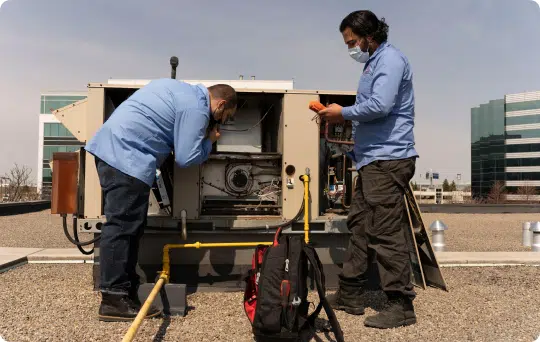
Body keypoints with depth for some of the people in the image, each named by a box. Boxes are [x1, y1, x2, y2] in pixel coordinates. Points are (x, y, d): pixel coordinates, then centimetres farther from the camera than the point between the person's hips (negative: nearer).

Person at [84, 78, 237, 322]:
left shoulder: (181, 89, 22)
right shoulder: (196, 109, -8)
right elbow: (186, 158, -9)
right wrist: (209, 141, 9)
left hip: (109, 146, 11)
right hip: (126, 155, -11)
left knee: (126, 226, 11)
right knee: (122, 227, -10)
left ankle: (125, 293, 17)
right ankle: (114, 300, -6)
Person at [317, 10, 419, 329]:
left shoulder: (390, 59, -11)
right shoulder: (375, 63, 20)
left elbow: (380, 106, -24)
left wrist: (344, 113, -10)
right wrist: (342, 116, 6)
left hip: (388, 159, -11)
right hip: (373, 159, 11)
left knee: (386, 233, -8)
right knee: (359, 226, 13)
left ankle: (401, 305, 3)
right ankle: (350, 294, 23)